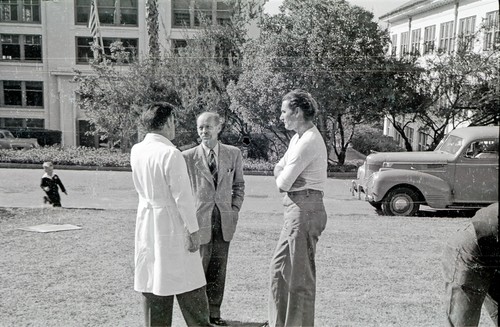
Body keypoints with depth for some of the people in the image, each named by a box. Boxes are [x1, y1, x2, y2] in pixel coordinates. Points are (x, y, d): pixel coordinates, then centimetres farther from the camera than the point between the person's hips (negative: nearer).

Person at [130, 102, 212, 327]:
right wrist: (193, 229, -10)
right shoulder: (170, 154, -18)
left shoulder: (136, 151, 1)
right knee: (189, 286, 5)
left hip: (146, 220, 7)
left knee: (152, 282, 14)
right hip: (171, 223, -7)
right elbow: (182, 196, -17)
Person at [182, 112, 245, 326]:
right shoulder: (188, 156, -2)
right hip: (200, 219, -2)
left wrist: (235, 210, 3)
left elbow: (239, 185, 13)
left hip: (225, 220, 2)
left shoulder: (233, 154, 5)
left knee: (218, 268, 9)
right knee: (199, 266, 4)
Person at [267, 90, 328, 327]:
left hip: (305, 209, -10)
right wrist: (285, 176, -8)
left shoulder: (308, 142, -18)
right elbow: (278, 170, 14)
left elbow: (282, 184, -18)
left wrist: (282, 178, 4)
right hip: (296, 209, 10)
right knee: (279, 268, 16)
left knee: (300, 275, 0)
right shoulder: (298, 137, 15)